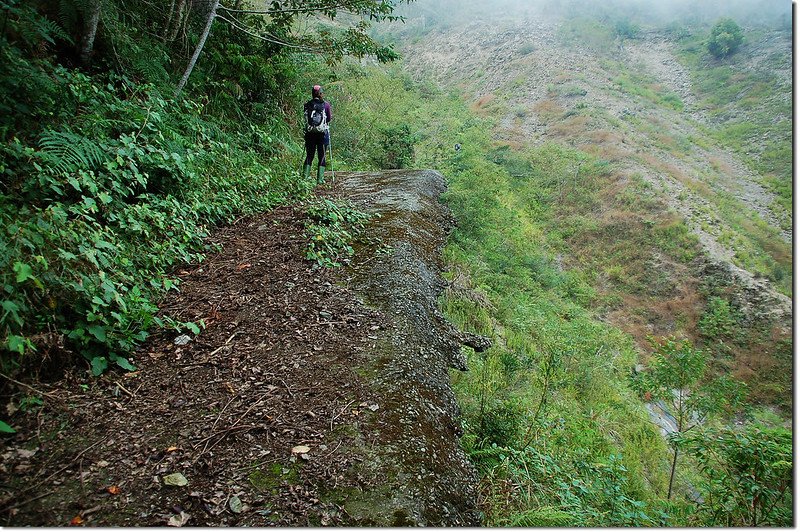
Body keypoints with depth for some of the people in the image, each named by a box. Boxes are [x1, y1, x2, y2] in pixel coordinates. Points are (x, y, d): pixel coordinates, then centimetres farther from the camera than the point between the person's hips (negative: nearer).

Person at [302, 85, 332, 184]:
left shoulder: (307, 104, 1)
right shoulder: (326, 104, -4)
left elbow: (305, 118, 3)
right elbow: (329, 118, 1)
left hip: (310, 132, 2)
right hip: (322, 132, -2)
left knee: (309, 156, 10)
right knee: (321, 156, 5)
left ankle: (305, 176, 3)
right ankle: (320, 178, 2)